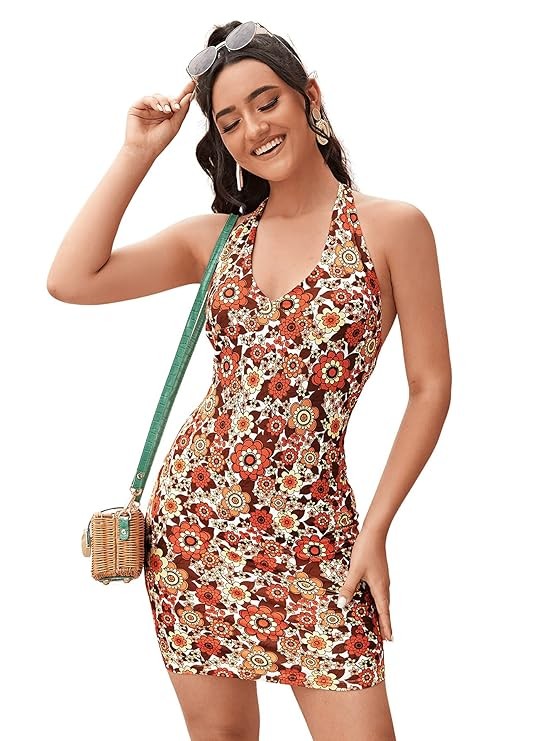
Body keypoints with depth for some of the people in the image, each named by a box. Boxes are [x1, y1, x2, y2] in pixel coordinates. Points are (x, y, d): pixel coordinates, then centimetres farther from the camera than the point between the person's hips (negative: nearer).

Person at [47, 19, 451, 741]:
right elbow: (71, 280, -3)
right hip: (195, 513, 3)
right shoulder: (216, 237, 8)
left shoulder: (392, 227, -2)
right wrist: (138, 152, 1)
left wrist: (375, 529, -5)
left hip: (312, 523, -3)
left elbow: (430, 386, -1)